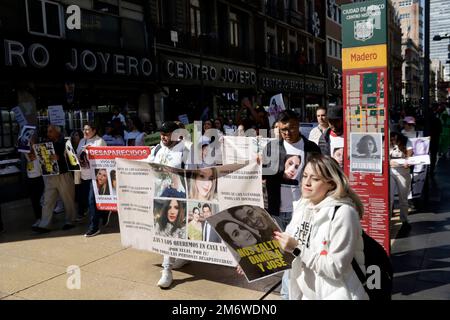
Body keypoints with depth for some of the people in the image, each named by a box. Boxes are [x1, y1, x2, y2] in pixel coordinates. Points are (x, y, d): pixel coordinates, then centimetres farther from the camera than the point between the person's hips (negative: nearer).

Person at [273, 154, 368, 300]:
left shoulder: (342, 213, -18)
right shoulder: (302, 206, 2)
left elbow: (336, 269, -20)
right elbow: (292, 246, 10)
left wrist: (297, 249, -21)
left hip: (335, 294, -5)